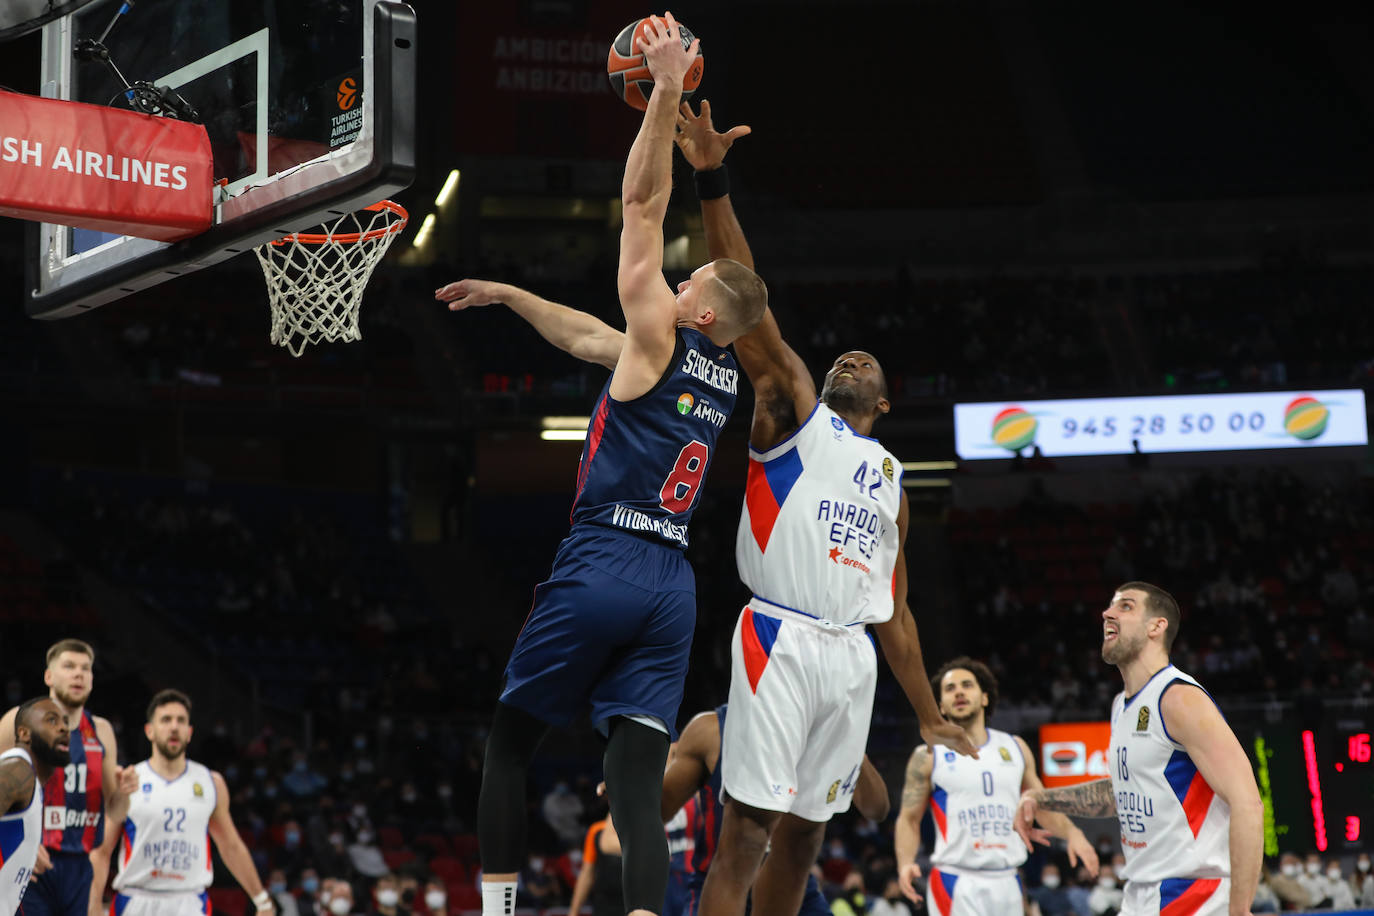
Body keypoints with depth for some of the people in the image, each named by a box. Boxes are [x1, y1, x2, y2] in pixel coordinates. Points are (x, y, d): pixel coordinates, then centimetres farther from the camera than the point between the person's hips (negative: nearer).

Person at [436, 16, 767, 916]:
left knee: (509, 743, 11)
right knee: (638, 785, -2)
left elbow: (643, 204, -4)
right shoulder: (724, 376, 17)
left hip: (602, 564, -6)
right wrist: (508, 295, 35)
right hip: (672, 582, 6)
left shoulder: (660, 339, -3)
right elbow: (591, 339, 30)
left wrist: (668, 92, -3)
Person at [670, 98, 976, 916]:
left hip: (852, 657, 6)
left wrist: (930, 717, 21)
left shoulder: (891, 478, 24)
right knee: (746, 832, -12)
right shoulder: (792, 407, 9)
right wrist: (713, 184, -15)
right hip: (782, 640, -6)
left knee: (805, 835, 9)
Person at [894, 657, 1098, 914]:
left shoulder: (1014, 748, 12)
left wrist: (1072, 833, -1)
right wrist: (905, 863, -16)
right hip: (956, 884, -4)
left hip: (1007, 883, 4)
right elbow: (909, 819, 2)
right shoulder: (928, 756, 2)